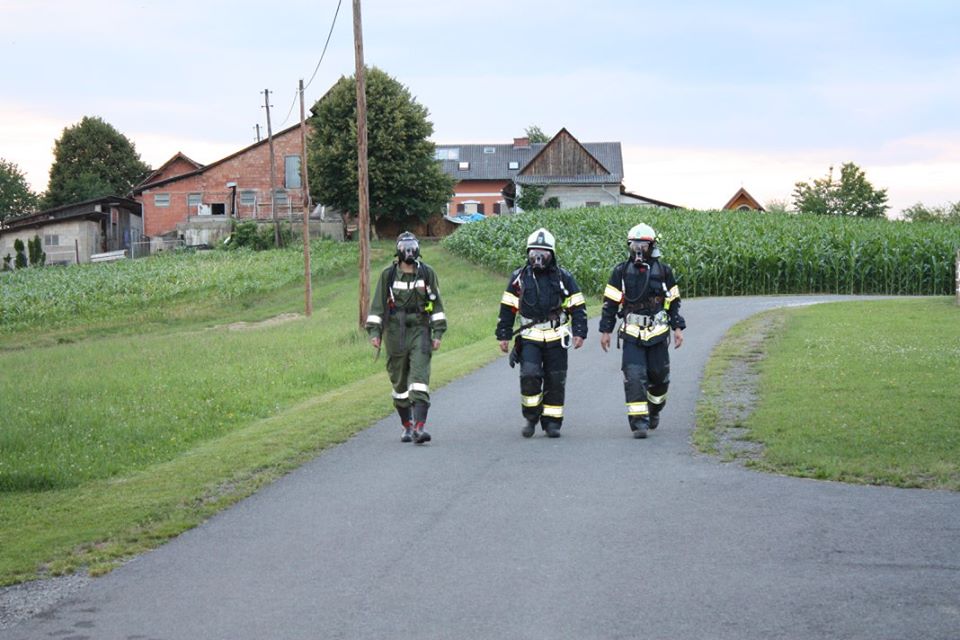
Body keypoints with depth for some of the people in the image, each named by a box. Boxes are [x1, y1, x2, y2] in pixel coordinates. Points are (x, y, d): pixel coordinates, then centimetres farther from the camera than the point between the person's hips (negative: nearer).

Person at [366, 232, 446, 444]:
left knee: (420, 377, -15)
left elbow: (436, 305, 9)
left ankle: (420, 426, -22)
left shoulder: (427, 273, 5)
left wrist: (438, 333, 3)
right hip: (395, 333, 1)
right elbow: (377, 305, 6)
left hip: (420, 331, -1)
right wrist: (374, 332, -2)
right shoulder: (388, 275, 4)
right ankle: (407, 426, 21)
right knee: (400, 382, 7)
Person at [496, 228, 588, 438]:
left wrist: (579, 333, -4)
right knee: (529, 375, -16)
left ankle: (552, 422, 12)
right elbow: (507, 308, 9)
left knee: (555, 381, 2)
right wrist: (503, 335, 6)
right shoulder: (519, 277, 6)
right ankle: (531, 418, -1)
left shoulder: (563, 277, 4)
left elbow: (578, 307, 5)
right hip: (529, 336, 0)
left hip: (556, 338, 0)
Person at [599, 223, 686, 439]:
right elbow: (610, 303, 6)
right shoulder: (621, 272, 3)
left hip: (658, 332, 1)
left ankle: (654, 410, 34)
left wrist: (678, 327, 5)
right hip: (632, 334, -1)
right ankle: (639, 421, -12)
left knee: (659, 376, 8)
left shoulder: (663, 271, 5)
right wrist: (605, 330, 4)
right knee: (634, 376, -13)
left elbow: (674, 302, 12)